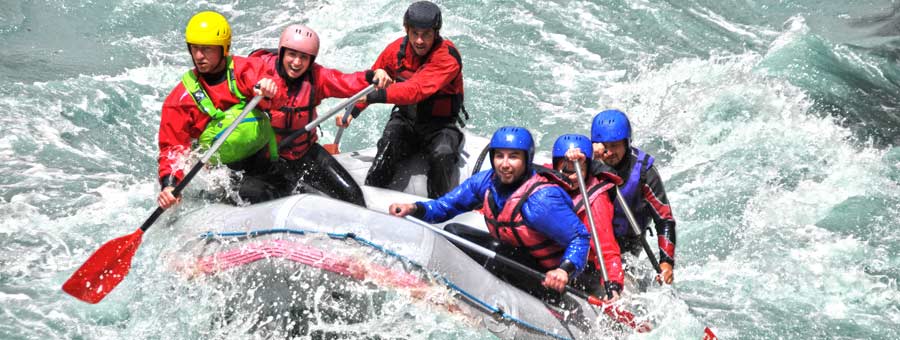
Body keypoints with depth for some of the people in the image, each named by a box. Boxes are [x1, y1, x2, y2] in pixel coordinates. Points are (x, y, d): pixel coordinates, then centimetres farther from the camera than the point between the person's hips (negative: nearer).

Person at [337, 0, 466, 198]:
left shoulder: (447, 57, -22)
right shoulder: (396, 50, -5)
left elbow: (417, 89, -35)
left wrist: (379, 96, -44)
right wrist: (352, 111, -6)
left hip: (440, 124, -3)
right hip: (406, 118, 3)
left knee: (442, 154, -33)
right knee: (389, 142, -28)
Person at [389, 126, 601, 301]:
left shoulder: (540, 200, -27)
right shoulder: (487, 181, -5)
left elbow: (580, 237, -26)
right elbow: (445, 206, 4)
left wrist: (565, 270, -42)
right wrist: (414, 209, -14)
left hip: (544, 278, -8)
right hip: (511, 254, 8)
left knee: (496, 248, -32)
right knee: (453, 232, 1)